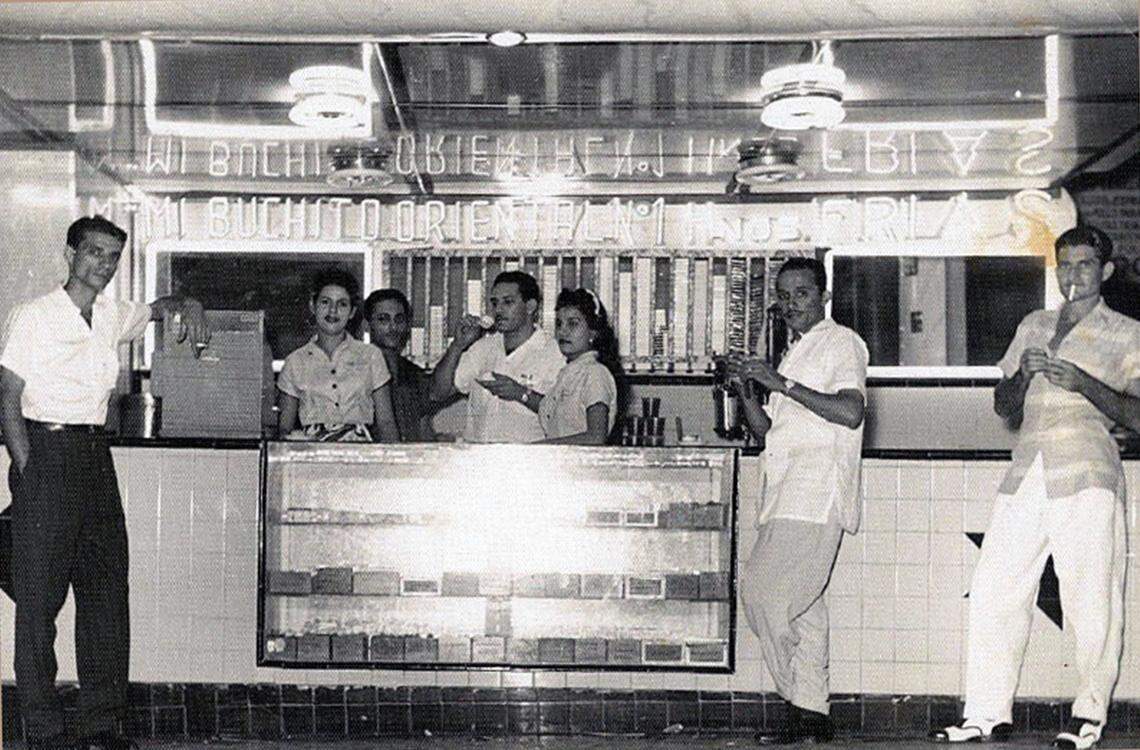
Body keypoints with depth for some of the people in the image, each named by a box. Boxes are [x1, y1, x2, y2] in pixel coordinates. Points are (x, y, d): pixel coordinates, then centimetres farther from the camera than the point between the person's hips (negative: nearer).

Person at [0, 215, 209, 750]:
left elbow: (161, 307, 31)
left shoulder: (113, 316, 12)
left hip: (96, 456, 6)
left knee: (107, 590, 6)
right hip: (47, 452, -6)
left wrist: (187, 309, 6)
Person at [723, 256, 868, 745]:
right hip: (788, 498, 9)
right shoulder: (795, 354, 26)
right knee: (800, 604, 6)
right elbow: (766, 432, 24)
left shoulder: (841, 342, 0)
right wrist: (746, 390, 6)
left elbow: (850, 412, -16)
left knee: (763, 589, -16)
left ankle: (801, 706, -9)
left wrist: (781, 384, -16)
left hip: (815, 494, -9)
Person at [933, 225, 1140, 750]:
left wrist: (1082, 383, -14)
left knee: (1090, 599, -6)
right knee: (993, 589, -3)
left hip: (1086, 474, -4)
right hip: (1027, 471, 4)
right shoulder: (1034, 326, 22)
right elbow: (1003, 407, 22)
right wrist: (1023, 375, 1)